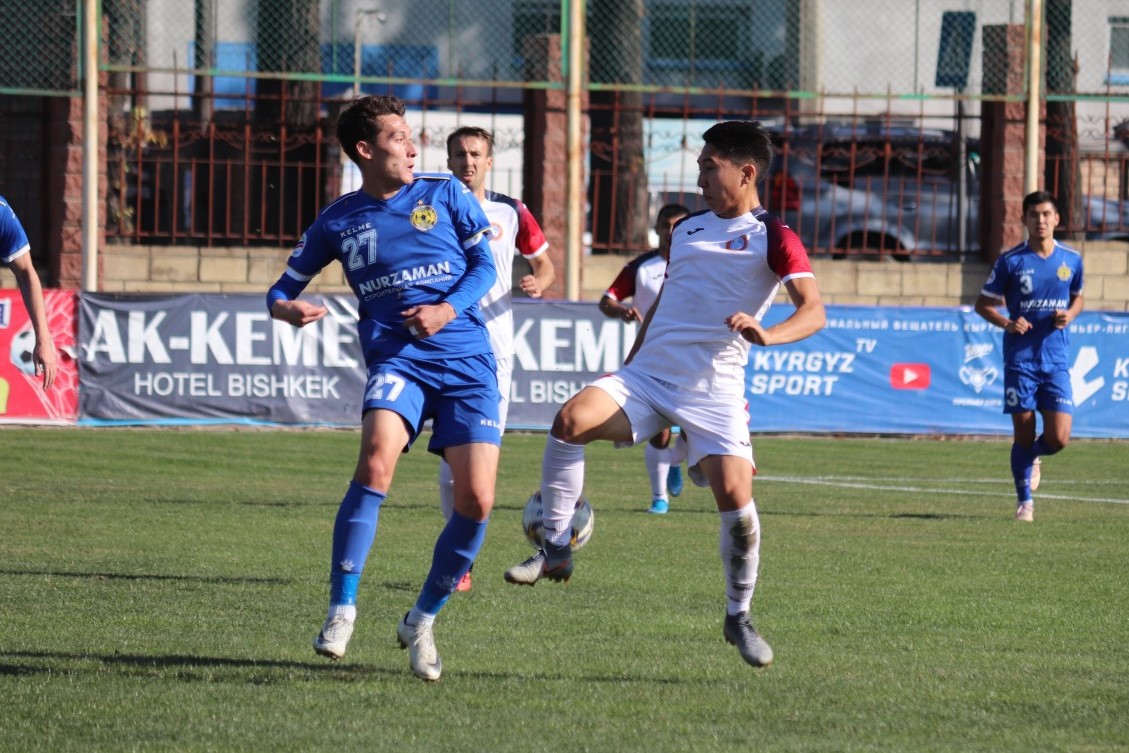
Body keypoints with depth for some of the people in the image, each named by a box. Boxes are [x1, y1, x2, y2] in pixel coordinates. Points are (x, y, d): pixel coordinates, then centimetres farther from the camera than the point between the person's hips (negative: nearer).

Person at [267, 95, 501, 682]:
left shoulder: (445, 194, 9)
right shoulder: (338, 221, 9)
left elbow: (485, 265, 10)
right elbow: (285, 286, 16)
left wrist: (448, 309, -9)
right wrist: (284, 307, -9)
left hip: (467, 362, 1)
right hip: (396, 361, -1)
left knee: (476, 501, -10)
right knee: (377, 456, -31)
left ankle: (422, 621, 13)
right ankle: (341, 609, -24)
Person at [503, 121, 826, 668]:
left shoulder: (772, 239, -1)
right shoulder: (686, 230, 20)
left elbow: (814, 312, -14)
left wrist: (767, 335, -33)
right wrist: (628, 370, 28)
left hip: (713, 391, -4)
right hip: (647, 374, 4)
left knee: (735, 496, -17)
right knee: (571, 419, -23)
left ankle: (739, 617, 6)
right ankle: (555, 551, -15)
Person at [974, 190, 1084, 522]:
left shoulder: (1071, 259, 4)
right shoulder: (1010, 261, -4)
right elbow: (983, 303, 4)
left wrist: (1069, 315, -2)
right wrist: (1007, 323, -15)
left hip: (1056, 360, 2)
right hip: (1020, 359, -2)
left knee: (1058, 438, -6)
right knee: (1023, 434, -1)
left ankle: (1032, 457, 29)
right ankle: (1024, 501, 15)